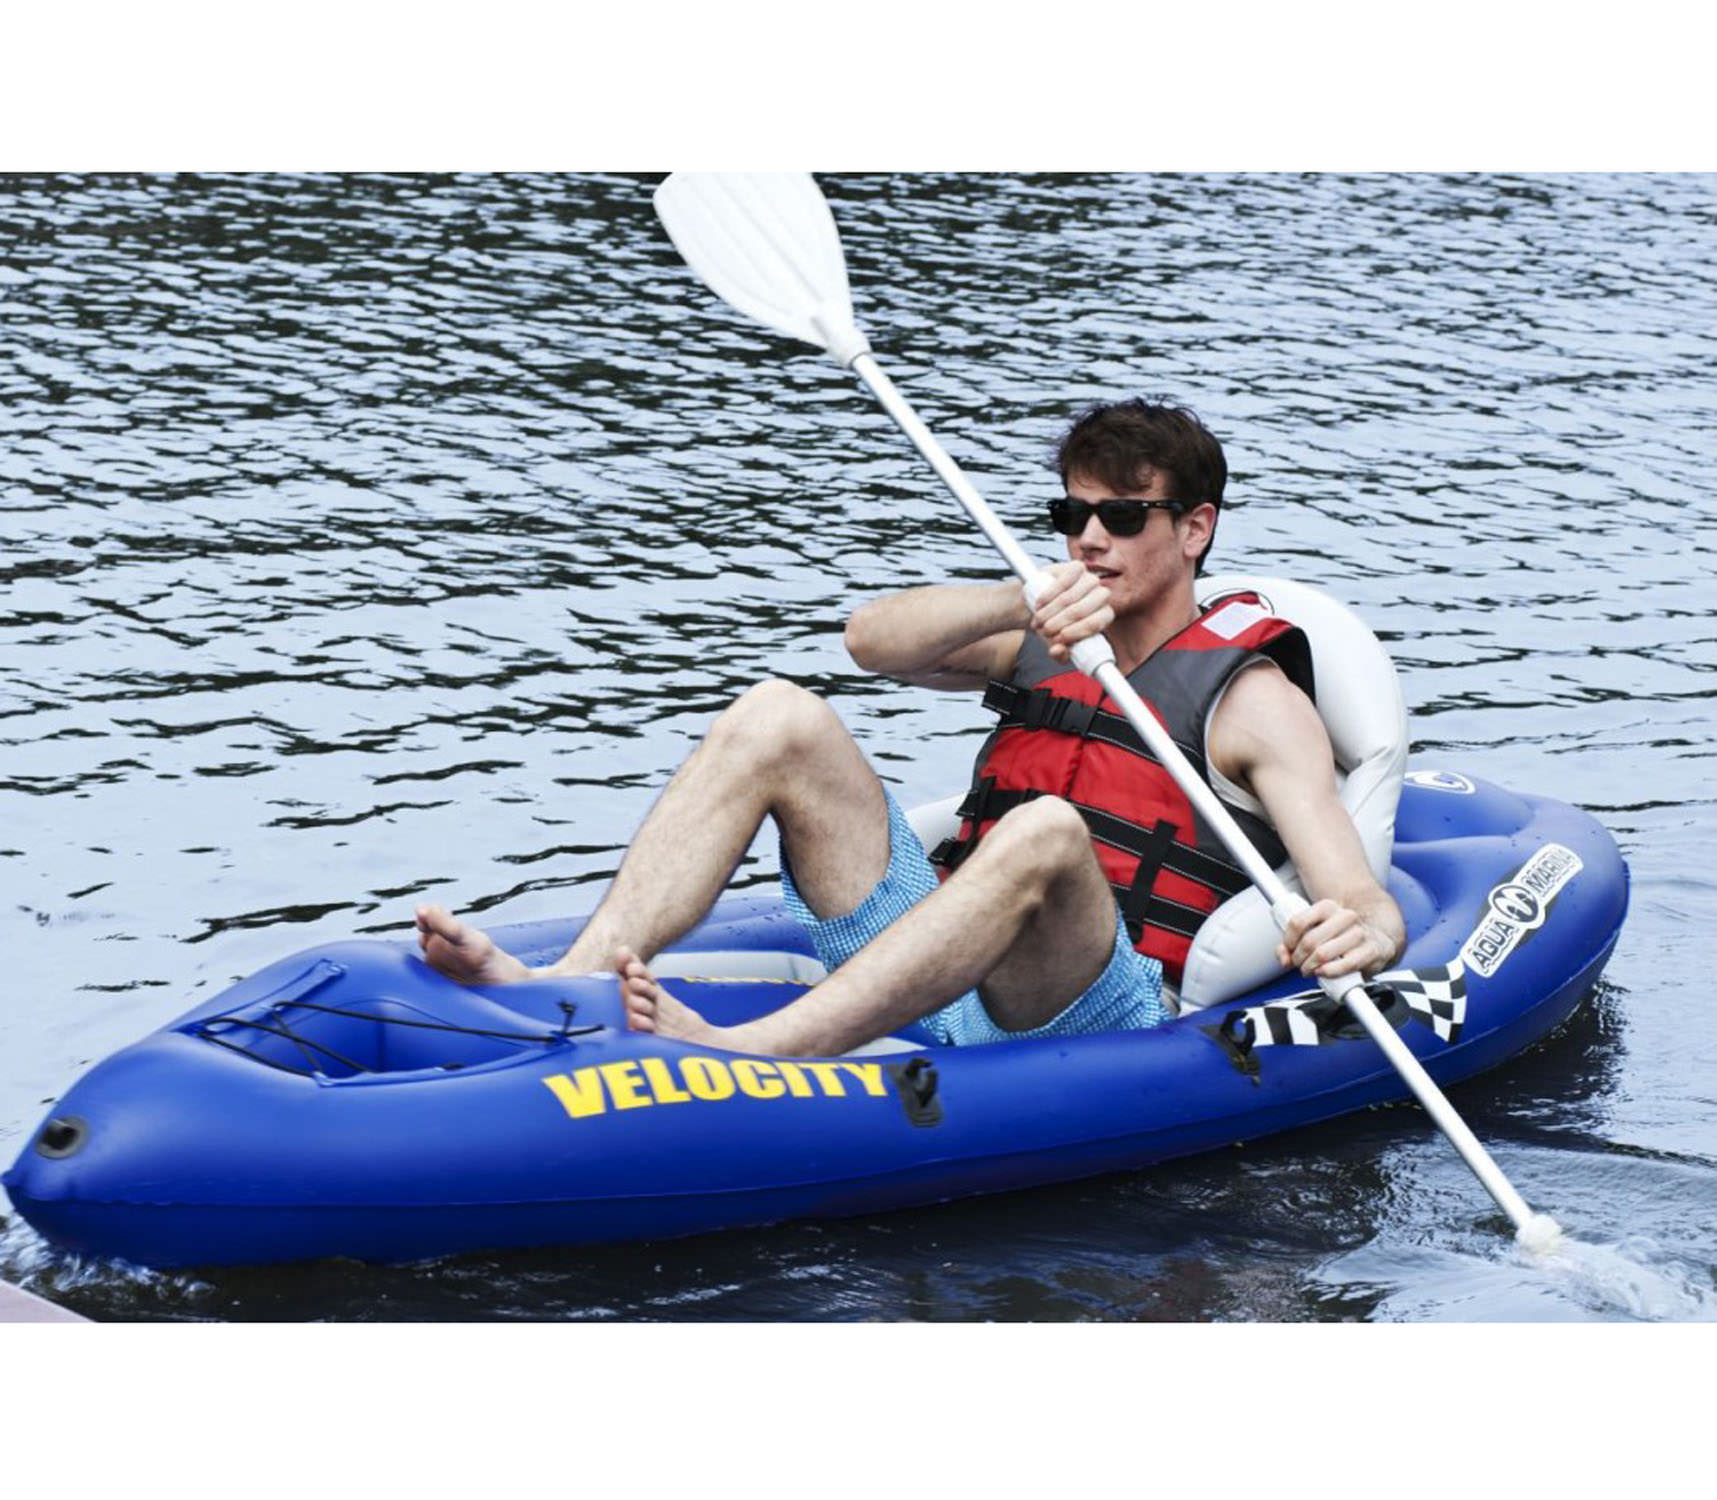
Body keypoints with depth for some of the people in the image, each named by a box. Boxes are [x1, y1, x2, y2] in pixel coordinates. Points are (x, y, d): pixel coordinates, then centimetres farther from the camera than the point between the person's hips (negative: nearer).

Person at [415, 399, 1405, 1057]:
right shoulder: (1042, 647, 21)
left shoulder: (1251, 694, 4)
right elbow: (874, 640, 1)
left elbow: (1372, 911, -8)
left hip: (1105, 1012, -5)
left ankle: (736, 1060, -53)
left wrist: (1353, 935, -34)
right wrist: (1021, 605, -18)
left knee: (1046, 833, -38)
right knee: (780, 719, -10)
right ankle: (565, 991, -28)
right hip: (941, 978, 6)